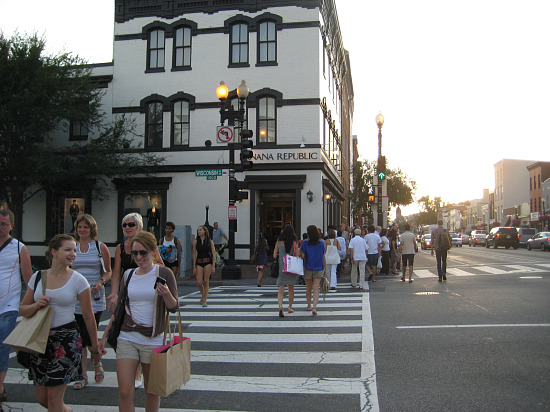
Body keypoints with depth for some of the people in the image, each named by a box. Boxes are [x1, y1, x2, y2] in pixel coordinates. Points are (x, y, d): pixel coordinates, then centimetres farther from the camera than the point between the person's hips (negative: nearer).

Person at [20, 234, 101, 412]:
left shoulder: (78, 280, -5)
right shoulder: (37, 277, 5)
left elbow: (88, 317, -2)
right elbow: (23, 309, 12)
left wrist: (95, 347, 2)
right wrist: (36, 305, -10)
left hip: (66, 339, -4)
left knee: (53, 398, -2)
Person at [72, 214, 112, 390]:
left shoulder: (100, 247, 1)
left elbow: (109, 271, 6)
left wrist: (101, 282, -12)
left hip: (95, 297, -3)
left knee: (90, 335, -8)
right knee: (80, 337, 6)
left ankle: (97, 363, 22)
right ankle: (82, 375, 17)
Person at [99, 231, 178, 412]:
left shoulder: (164, 273, -4)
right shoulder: (128, 275, 7)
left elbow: (174, 307, -5)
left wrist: (166, 294, -25)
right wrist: (105, 335, 17)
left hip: (153, 340, -3)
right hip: (127, 337, 3)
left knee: (152, 391, 8)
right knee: (125, 392, -3)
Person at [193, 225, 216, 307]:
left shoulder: (210, 241, 3)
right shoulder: (195, 242, 5)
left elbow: (213, 254, 3)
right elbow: (194, 255, 5)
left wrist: (213, 266, -5)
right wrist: (194, 267, 0)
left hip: (208, 262, -1)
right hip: (199, 262, 1)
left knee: (206, 282, -4)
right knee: (199, 282, -6)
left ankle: (204, 301, 3)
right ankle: (203, 295, 25)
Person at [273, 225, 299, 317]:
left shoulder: (278, 242, -1)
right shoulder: (294, 243, -5)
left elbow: (274, 256, 1)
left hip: (281, 268, 0)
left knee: (280, 290, -2)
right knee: (291, 289, 17)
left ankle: (280, 306, -25)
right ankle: (290, 308, 26)